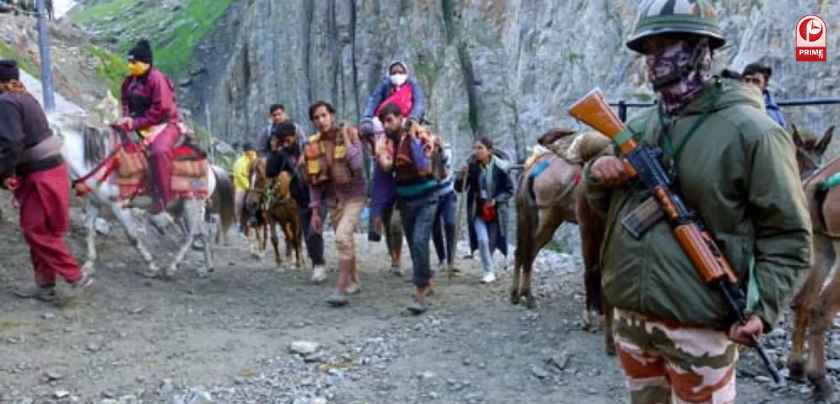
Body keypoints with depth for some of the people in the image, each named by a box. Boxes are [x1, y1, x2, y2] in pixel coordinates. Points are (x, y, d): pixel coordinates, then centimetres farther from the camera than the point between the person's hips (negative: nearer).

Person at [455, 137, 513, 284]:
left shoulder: (500, 168, -15)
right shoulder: (472, 167, -11)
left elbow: (509, 190, -6)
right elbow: (459, 188, -6)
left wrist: (495, 200, -20)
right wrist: (461, 177, -26)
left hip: (495, 211, 0)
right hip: (478, 211, 0)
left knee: (491, 242, 11)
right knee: (483, 240, -17)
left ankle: (488, 269, 37)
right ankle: (488, 272, -3)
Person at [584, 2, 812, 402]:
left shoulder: (751, 131, -10)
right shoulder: (637, 128, 8)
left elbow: (787, 235, -10)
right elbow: (604, 204, 18)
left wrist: (762, 308, -20)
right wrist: (597, 174, -4)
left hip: (698, 327, -6)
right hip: (629, 317, 6)